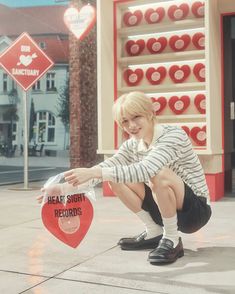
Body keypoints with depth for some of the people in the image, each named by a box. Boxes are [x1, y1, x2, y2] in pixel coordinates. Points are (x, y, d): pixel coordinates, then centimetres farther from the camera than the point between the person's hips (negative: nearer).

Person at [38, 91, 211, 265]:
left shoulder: (174, 134, -22)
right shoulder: (132, 145, -1)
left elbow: (145, 170, -38)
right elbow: (105, 168, -9)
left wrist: (94, 172, -42)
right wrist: (64, 188, -22)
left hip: (196, 210, -6)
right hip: (167, 208, 7)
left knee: (159, 173, -35)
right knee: (116, 177, -7)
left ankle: (172, 241, -15)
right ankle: (154, 233, 3)